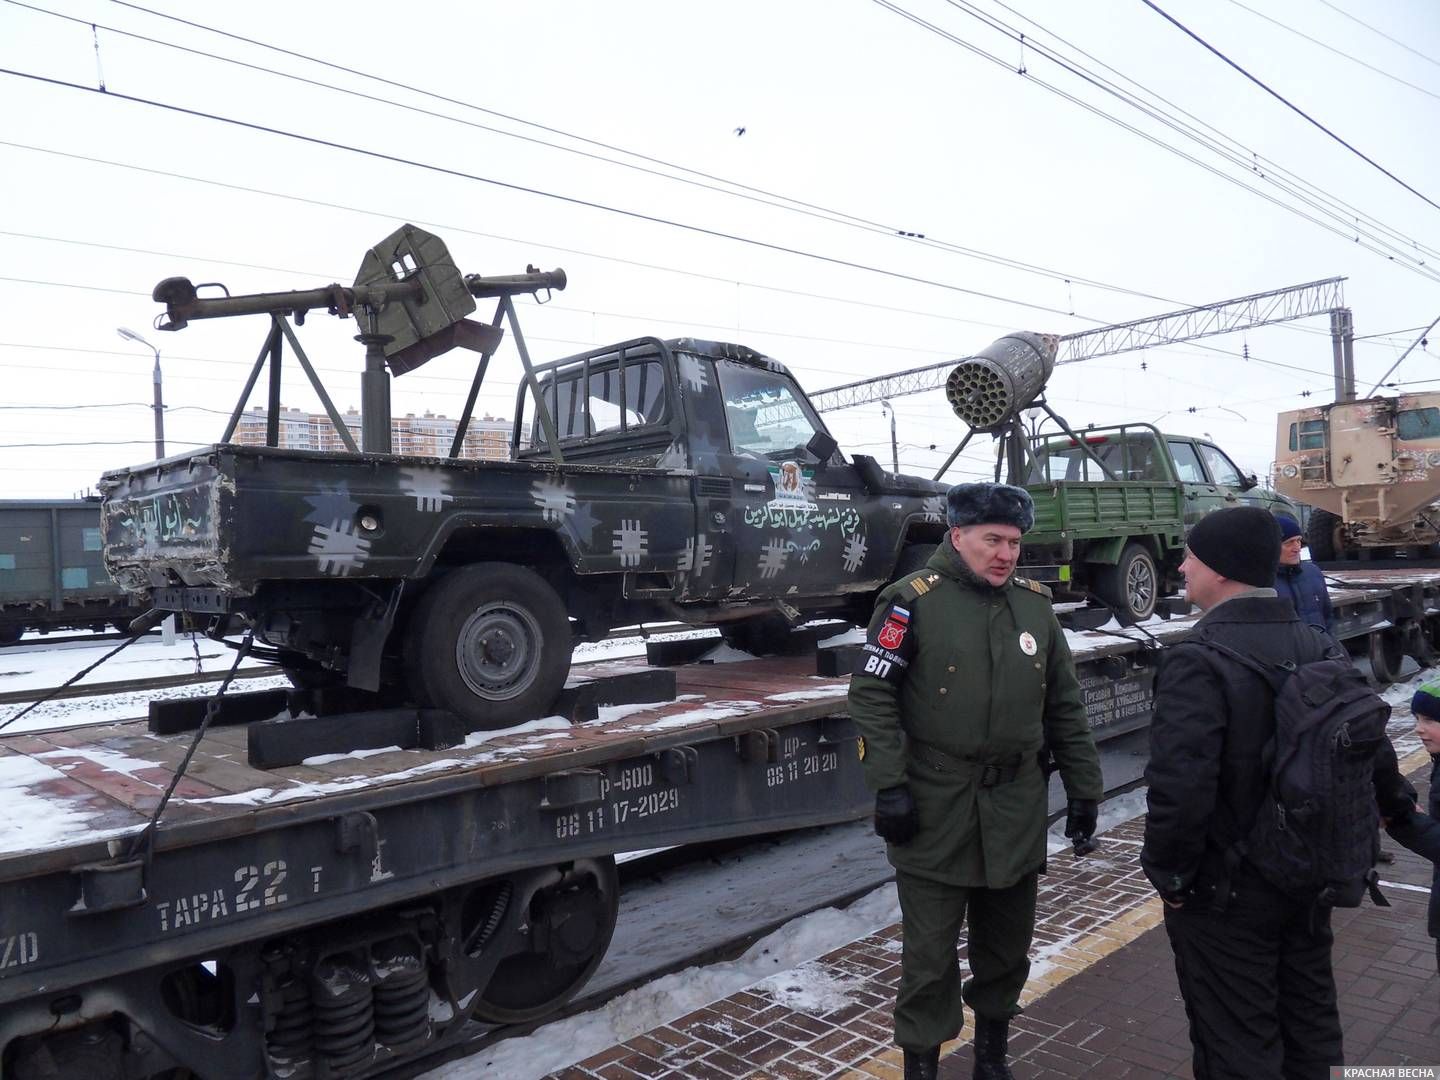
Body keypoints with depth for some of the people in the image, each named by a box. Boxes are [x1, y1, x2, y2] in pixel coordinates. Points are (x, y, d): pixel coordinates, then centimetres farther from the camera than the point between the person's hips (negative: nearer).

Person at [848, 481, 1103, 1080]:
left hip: (1016, 812, 5)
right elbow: (872, 694, -11)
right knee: (929, 954, 6)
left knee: (1007, 944, 19)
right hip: (933, 811, -4)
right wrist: (889, 785, -16)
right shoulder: (914, 599, -9)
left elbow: (1065, 709, 12)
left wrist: (1083, 791, 11)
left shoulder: (1034, 604, 6)